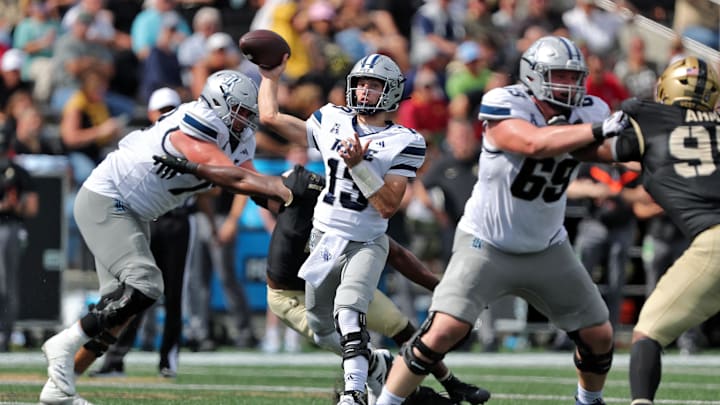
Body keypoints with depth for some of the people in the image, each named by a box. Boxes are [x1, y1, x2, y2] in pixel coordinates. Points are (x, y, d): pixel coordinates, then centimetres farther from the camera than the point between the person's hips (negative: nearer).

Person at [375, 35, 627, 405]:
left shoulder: (588, 112, -3)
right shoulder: (504, 106, -22)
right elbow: (534, 144, -37)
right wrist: (599, 130, -45)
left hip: (547, 249, 5)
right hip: (486, 246, -5)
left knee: (599, 336, 8)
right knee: (445, 330, -20)